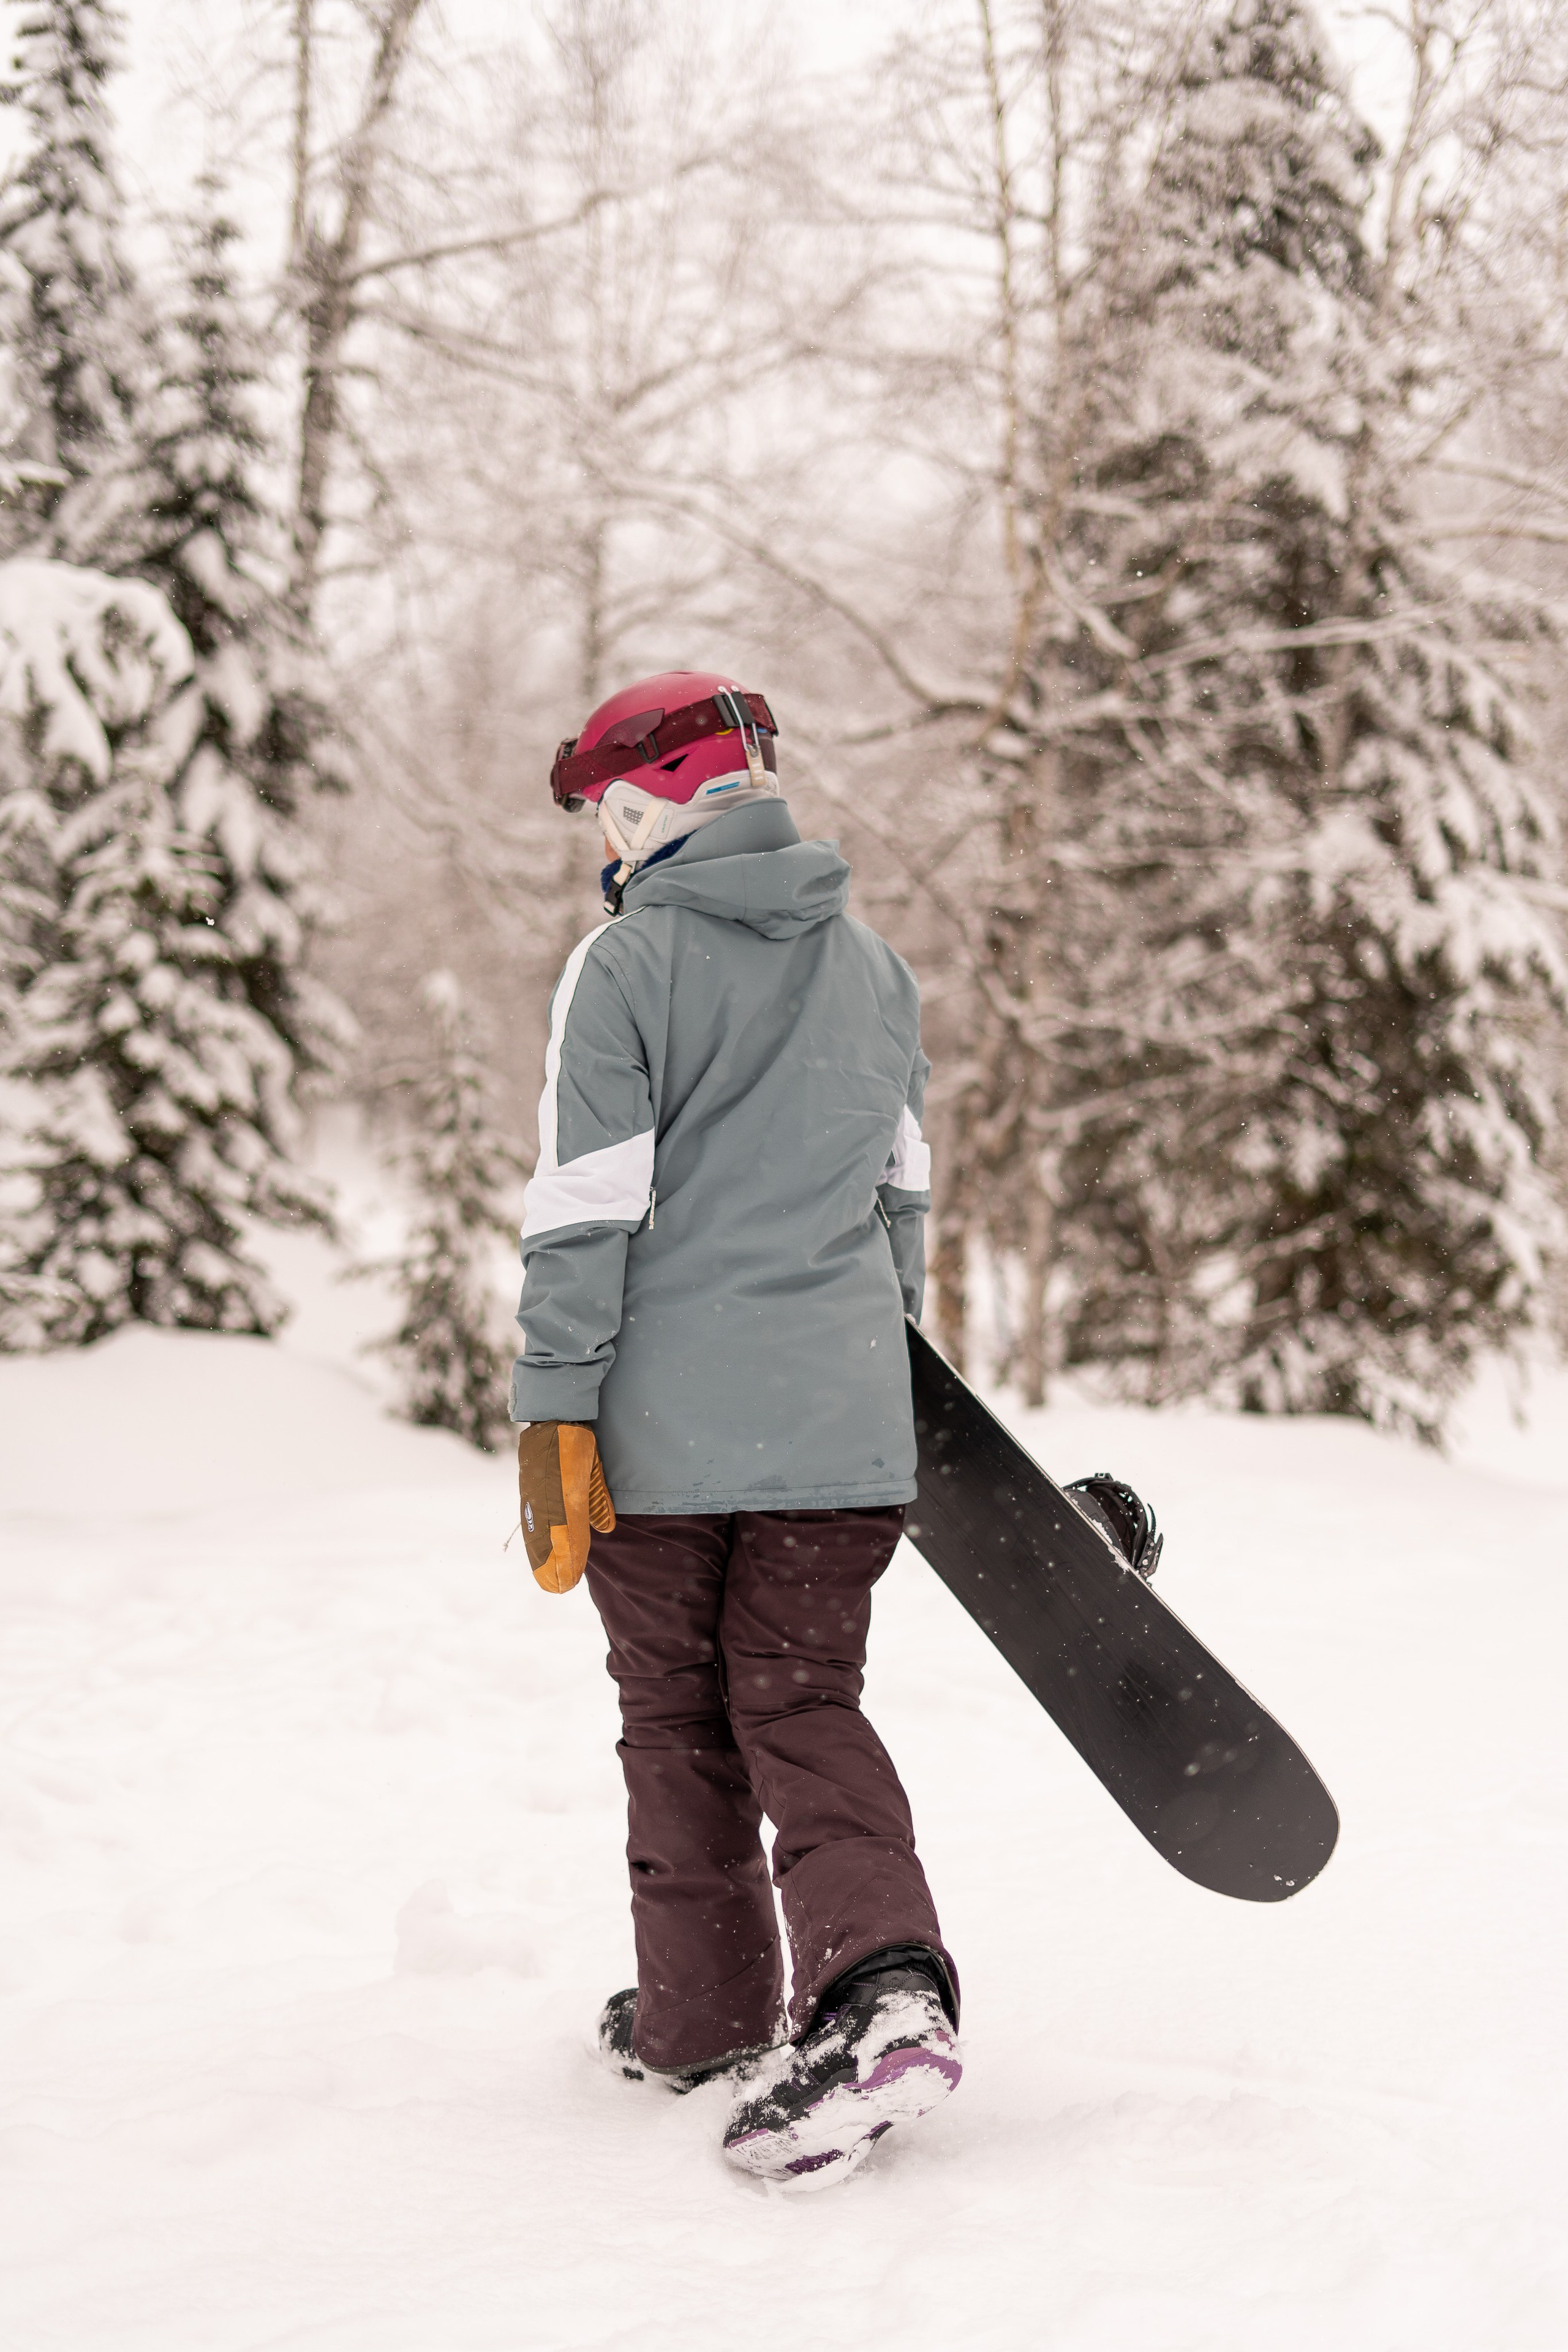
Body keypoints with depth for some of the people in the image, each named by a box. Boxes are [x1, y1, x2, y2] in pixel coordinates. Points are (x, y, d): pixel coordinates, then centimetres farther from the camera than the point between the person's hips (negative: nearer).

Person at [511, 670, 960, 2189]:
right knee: (805, 1704, 5)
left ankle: (702, 2019, 21)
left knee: (679, 1717, 10)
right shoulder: (873, 967, 11)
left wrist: (555, 1417, -10)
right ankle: (883, 1986, -16)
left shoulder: (625, 965, -7)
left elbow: (584, 1215, -12)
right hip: (840, 1417, 4)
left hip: (669, 1424, -4)